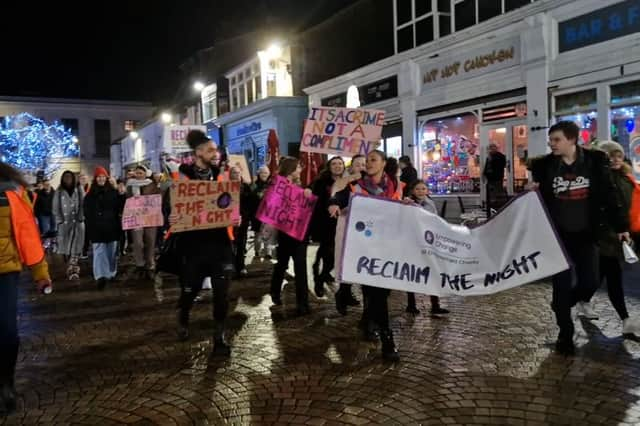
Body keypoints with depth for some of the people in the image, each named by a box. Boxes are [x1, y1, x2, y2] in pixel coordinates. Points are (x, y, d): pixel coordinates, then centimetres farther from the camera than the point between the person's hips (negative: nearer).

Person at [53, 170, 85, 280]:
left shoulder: (79, 190, 5)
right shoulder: (59, 192, 4)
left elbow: (83, 204, 4)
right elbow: (56, 208, 5)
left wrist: (81, 218, -6)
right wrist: (60, 221, -3)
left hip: (77, 222, -1)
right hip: (64, 223, 1)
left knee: (75, 247, -7)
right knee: (65, 247, 2)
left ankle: (72, 269, -9)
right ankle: (72, 268, 12)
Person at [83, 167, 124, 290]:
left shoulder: (113, 191, 4)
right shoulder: (90, 194, 3)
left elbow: (120, 208, 2)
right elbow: (87, 212, 1)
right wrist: (89, 227, -4)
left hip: (112, 226, 2)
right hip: (97, 228, -1)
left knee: (111, 251, 11)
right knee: (99, 251, -8)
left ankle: (111, 273, 24)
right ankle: (100, 276, -17)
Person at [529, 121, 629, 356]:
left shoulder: (594, 162, -4)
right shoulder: (545, 165, -4)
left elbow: (609, 196, -1)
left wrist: (620, 226, -1)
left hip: (585, 234, 1)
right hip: (557, 235, 0)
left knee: (590, 281, -1)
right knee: (562, 284, 3)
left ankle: (562, 304, 31)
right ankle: (565, 334, 18)